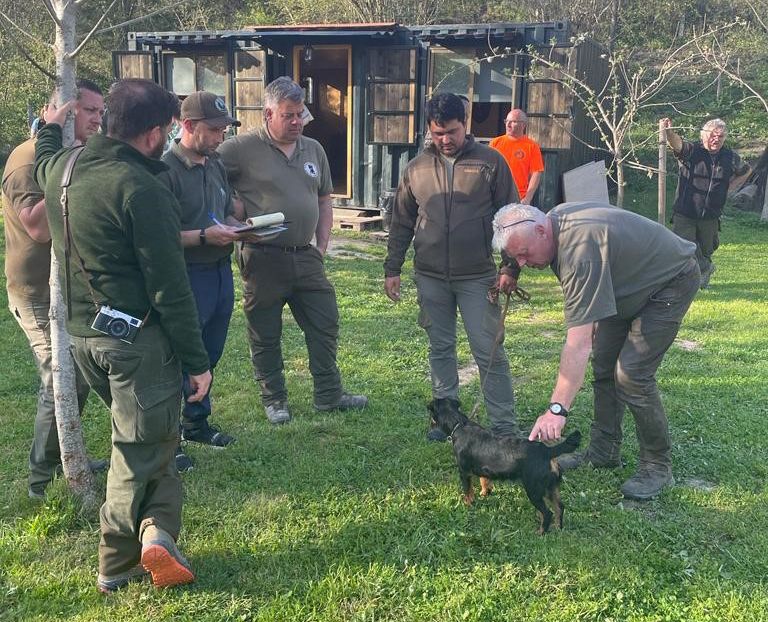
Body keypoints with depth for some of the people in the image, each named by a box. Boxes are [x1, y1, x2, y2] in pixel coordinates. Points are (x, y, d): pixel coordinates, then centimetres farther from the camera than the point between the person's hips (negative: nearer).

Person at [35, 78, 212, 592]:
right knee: (143, 445, 3)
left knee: (148, 435, 21)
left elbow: (43, 160, 33)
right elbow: (170, 288, -20)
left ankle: (155, 529, 16)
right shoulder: (141, 190, -20)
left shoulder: (63, 167, 5)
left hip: (81, 333, 9)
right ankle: (119, 563, 12)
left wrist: (51, 126, 53)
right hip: (136, 337, -9)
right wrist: (197, 361, -13)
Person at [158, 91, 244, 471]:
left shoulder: (215, 166, 11)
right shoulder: (165, 170, -16)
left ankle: (196, 422, 36)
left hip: (221, 272, 8)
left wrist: (238, 228, 2)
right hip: (187, 278, -8)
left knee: (209, 355, 19)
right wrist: (204, 236, -26)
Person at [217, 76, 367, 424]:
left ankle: (329, 395, 24)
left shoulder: (313, 150, 11)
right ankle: (274, 401, 23)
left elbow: (324, 200, 18)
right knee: (265, 336, 7)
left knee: (325, 325, 9)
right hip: (263, 260, -5)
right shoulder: (243, 148, -8)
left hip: (306, 257, 5)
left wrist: (321, 247, 9)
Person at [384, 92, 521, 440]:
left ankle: (505, 428, 6)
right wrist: (392, 269, 10)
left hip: (478, 277, -3)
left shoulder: (490, 162, -1)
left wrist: (510, 268, -6)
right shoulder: (417, 167, 7)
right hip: (430, 278, 3)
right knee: (440, 349, 12)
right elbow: (401, 223, 13)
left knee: (489, 352, -2)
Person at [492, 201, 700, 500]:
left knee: (631, 374, -16)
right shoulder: (556, 218, -10)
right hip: (631, 282, 10)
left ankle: (657, 467, -1)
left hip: (672, 282, -10)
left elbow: (579, 342, -42)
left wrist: (557, 408, -43)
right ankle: (604, 452, 19)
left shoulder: (580, 250, -38)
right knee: (604, 364, 8)